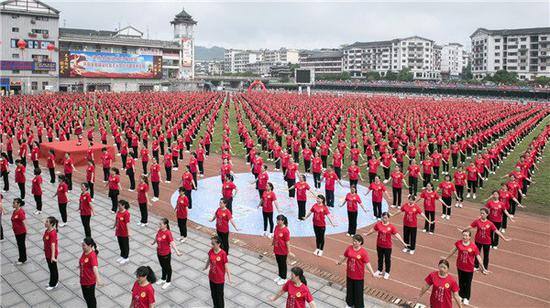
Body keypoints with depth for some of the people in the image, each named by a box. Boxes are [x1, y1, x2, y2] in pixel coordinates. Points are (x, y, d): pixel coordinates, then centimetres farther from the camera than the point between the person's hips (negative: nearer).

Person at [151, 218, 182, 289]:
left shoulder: (168, 233, -27)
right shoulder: (159, 231, -6)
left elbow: (172, 242, -34)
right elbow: (156, 237, 16)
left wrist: (177, 251, -45)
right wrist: (153, 242, 35)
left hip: (166, 254, -6)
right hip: (159, 252, 6)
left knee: (167, 267, 13)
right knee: (163, 266, 25)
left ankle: (168, 282, 31)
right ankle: (163, 279, 45)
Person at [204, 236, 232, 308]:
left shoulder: (223, 254, -25)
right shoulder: (211, 251, -8)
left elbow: (226, 265, -20)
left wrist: (229, 277, -20)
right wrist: (206, 267, 28)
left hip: (220, 279, -5)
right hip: (211, 277, 6)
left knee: (219, 295, 11)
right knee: (213, 294, 22)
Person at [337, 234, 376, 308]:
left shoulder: (363, 252, -20)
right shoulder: (349, 248, -8)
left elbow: (367, 263, -20)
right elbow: (345, 256, 9)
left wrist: (372, 273, -26)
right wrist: (340, 262, 22)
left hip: (359, 276, -4)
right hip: (349, 274, 4)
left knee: (358, 291, 10)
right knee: (349, 289, 21)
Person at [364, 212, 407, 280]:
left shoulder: (391, 226, -15)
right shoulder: (378, 224, -8)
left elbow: (397, 235, -17)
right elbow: (373, 230, 8)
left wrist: (403, 243, -24)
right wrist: (366, 234, 21)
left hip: (388, 246, -2)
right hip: (379, 245, 3)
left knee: (387, 259, 12)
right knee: (380, 258, 19)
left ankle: (387, 272, 30)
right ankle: (380, 270, 38)